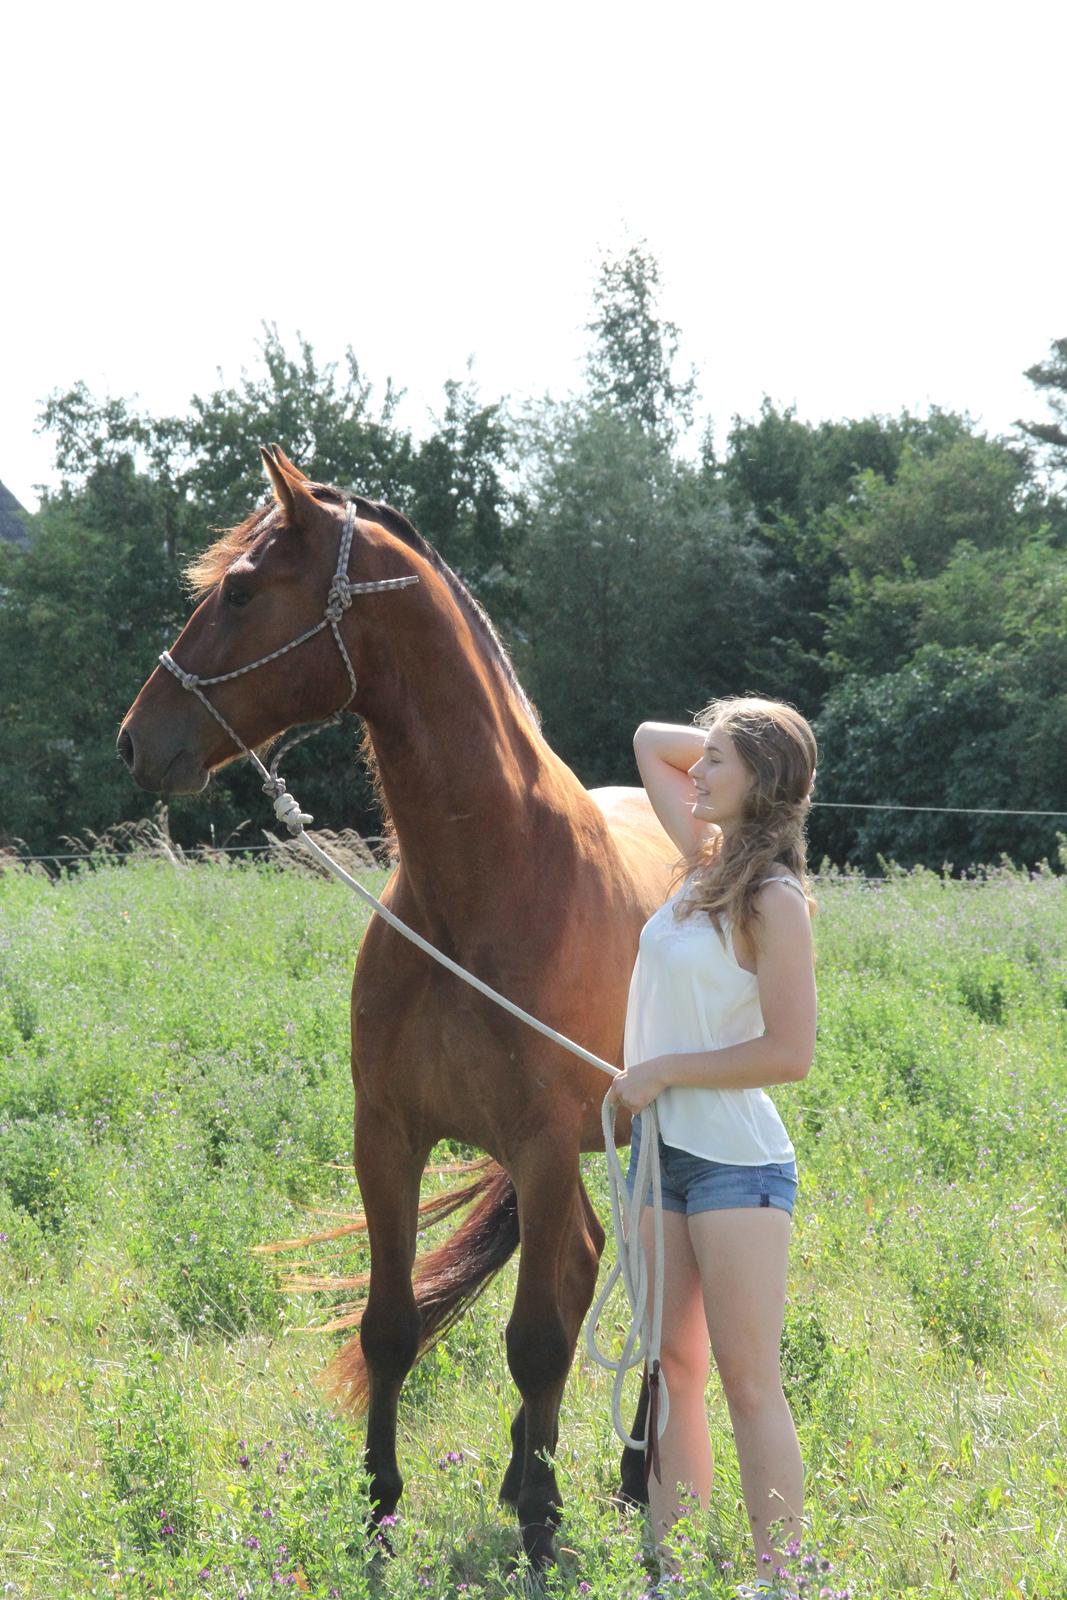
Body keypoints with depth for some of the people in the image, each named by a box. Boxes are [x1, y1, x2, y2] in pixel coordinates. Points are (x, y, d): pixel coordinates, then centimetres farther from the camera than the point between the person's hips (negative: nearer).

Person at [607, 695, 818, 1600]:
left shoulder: (775, 899, -14)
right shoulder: (707, 861, 8)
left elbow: (789, 1053, -19)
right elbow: (650, 742, 22)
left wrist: (665, 1071, -15)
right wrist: (725, 742, 10)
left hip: (737, 1163, -8)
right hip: (664, 1151, 8)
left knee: (749, 1384, -6)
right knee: (672, 1372, 10)